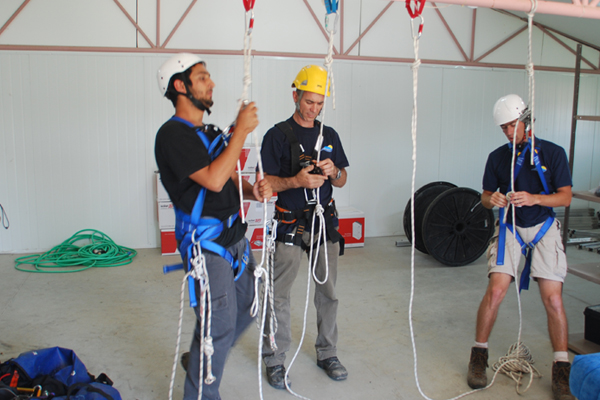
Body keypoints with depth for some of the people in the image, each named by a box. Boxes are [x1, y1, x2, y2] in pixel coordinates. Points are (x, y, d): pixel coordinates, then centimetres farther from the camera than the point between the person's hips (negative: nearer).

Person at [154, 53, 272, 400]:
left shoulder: (211, 133, 16)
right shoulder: (173, 134, -13)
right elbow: (213, 179, -24)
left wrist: (253, 190, -4)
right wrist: (242, 130, -19)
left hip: (235, 237, 9)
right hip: (206, 244, -9)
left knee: (247, 307, 19)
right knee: (219, 325, -4)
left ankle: (201, 361, 39)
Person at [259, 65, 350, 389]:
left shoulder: (329, 135, 11)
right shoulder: (278, 135, -3)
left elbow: (342, 181, 14)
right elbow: (266, 182, -7)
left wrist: (333, 171, -9)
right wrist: (297, 181, -23)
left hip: (325, 221, 4)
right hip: (290, 224, -4)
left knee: (327, 291, 11)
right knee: (279, 294, 1)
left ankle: (327, 353, 27)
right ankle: (275, 359, 17)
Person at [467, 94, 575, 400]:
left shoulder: (553, 153, -4)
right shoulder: (497, 157, 2)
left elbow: (565, 197, -5)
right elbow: (486, 196, 7)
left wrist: (533, 198, -24)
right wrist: (492, 200, -18)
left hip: (543, 228, -1)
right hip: (509, 227, 1)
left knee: (553, 298, -8)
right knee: (495, 291, -12)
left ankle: (561, 369, 9)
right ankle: (479, 355, 6)